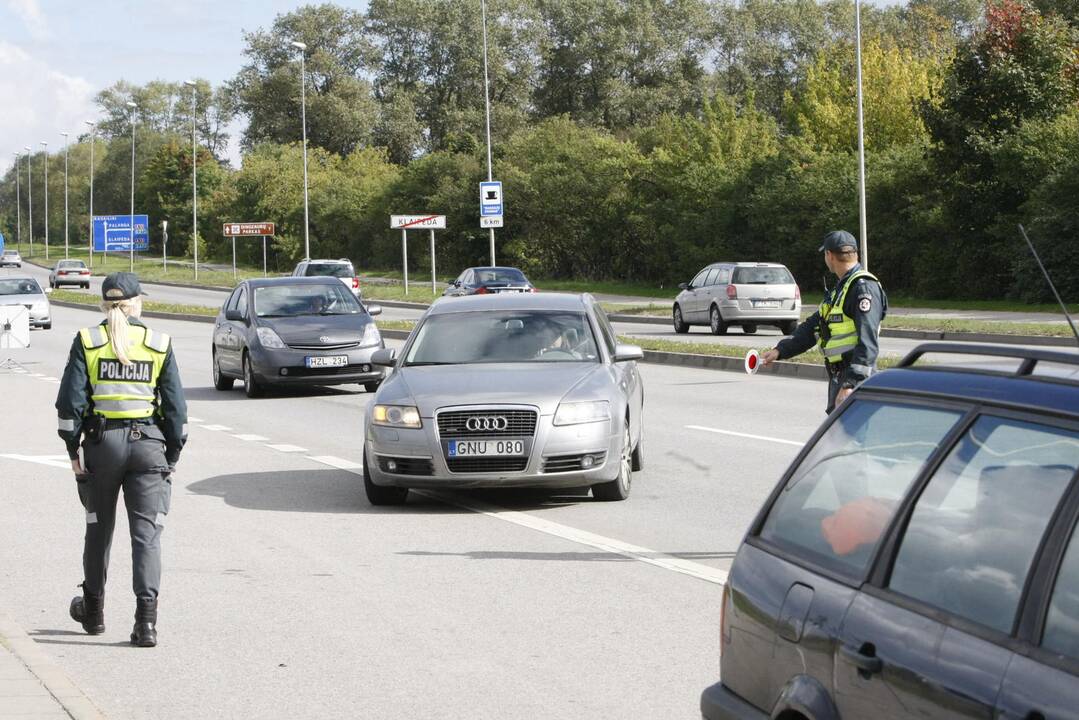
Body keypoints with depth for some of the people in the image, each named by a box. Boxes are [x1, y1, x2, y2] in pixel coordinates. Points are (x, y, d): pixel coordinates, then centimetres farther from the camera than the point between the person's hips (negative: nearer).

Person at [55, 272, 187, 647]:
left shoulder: (87, 341, 0)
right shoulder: (159, 345, 3)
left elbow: (71, 401, -4)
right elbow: (176, 407, 3)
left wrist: (73, 449, 3)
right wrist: (172, 455, 11)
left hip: (102, 442, 0)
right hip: (148, 442, 0)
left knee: (99, 528, 17)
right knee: (147, 532, -1)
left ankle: (93, 610, 32)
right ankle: (146, 618, -13)